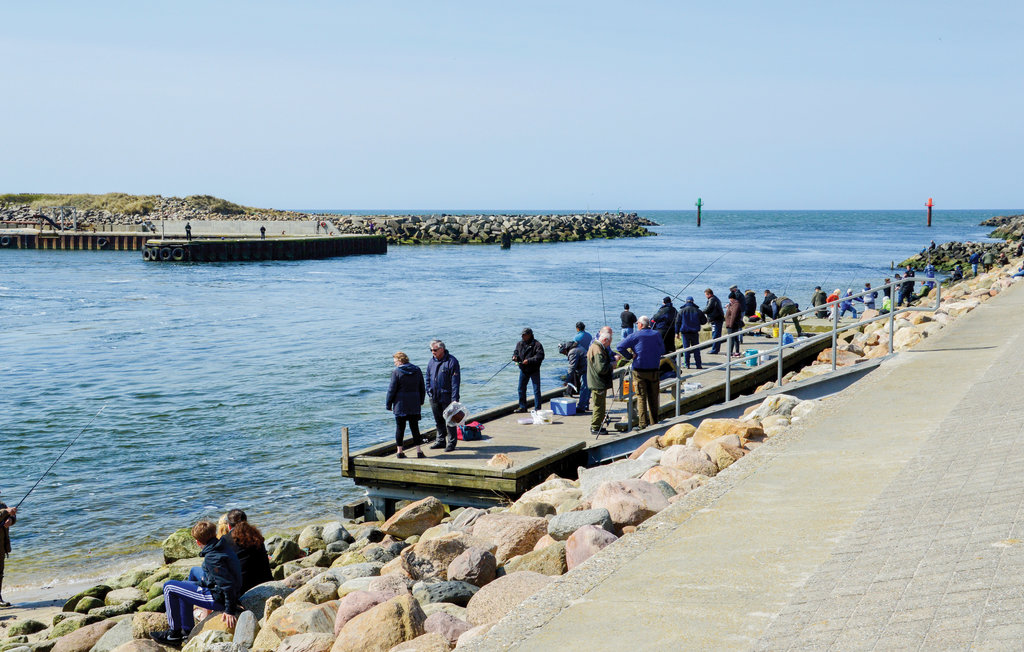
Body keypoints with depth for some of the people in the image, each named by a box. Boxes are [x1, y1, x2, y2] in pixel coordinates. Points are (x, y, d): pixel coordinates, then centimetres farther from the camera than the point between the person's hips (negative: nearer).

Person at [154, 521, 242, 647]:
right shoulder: (225, 545, 1)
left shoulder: (211, 558, -26)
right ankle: (188, 631, 31)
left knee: (169, 587, -3)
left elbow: (228, 584, -29)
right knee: (182, 589, 29)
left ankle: (174, 633, 7)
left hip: (218, 599, -9)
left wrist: (230, 611, -25)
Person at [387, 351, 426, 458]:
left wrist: (389, 404, 0)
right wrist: (421, 401, 23)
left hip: (400, 405, -4)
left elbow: (392, 389, -9)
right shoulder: (417, 370, 6)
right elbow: (422, 388, 13)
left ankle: (400, 451, 8)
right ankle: (419, 451, 4)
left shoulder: (396, 372, -9)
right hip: (414, 405, 4)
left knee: (400, 427, 5)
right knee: (415, 427, 7)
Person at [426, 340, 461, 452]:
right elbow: (428, 378, 19)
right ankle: (440, 441, 27)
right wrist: (429, 392, 8)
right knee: (438, 420, 15)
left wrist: (454, 399, -17)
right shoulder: (432, 361, 9)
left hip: (447, 397, -6)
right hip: (434, 397, 6)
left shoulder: (451, 361, -12)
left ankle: (451, 443, 7)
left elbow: (455, 382, -13)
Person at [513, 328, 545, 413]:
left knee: (536, 389, -2)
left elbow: (540, 356, -21)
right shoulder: (520, 344, 6)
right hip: (523, 370, 6)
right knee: (521, 389, 11)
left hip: (534, 370, -6)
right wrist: (515, 357, -7)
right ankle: (522, 407, 23)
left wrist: (529, 361, -29)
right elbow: (516, 352, 16)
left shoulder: (536, 344, -14)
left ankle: (537, 408, 5)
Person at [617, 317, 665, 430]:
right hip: (654, 370, 3)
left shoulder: (636, 336, -8)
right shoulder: (657, 334, 3)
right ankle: (654, 422, 18)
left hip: (639, 370, -3)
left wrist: (630, 356, -4)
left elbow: (620, 347, -13)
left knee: (641, 397, 1)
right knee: (653, 397, 12)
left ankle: (643, 423, -4)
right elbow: (662, 351, 14)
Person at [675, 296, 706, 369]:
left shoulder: (682, 311, -1)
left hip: (685, 333, -1)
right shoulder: (697, 311, 1)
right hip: (695, 333, 1)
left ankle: (687, 365, 1)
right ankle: (698, 365, 1)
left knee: (686, 349, 4)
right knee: (696, 349, 5)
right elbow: (704, 321, 5)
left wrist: (677, 332, 5)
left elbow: (677, 322, -1)